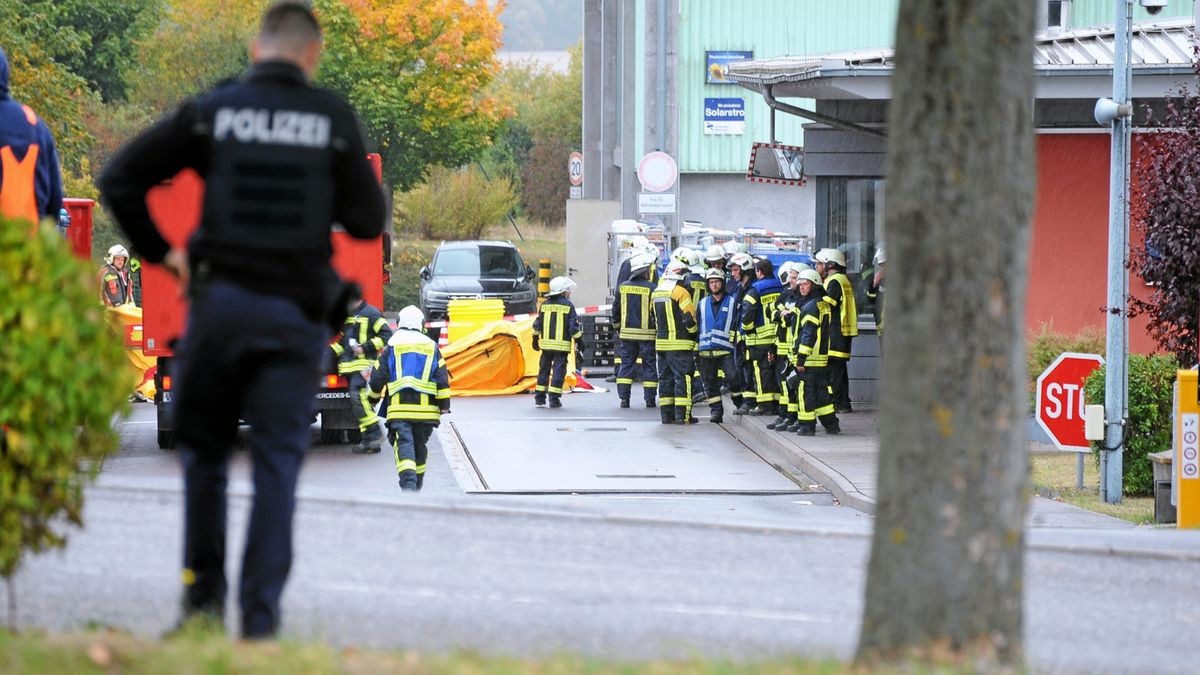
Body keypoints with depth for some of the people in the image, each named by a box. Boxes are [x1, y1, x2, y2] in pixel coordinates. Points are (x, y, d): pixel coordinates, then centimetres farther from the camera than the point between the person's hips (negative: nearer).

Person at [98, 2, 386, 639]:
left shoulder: (212, 110, 1)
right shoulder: (334, 117, -1)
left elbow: (119, 179, 0)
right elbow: (367, 222, 1)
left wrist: (159, 251, 8)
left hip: (220, 299, 1)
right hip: (297, 312, 0)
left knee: (204, 450, 16)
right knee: (277, 463, 3)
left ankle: (203, 595, 13)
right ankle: (260, 616, -3)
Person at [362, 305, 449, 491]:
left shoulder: (392, 347, 4)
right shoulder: (431, 347, 9)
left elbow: (378, 378, 5)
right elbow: (442, 379, 4)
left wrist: (371, 400, 19)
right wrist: (444, 404, 7)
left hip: (399, 408, -3)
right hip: (425, 408, 3)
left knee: (404, 444, -11)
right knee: (420, 447, 16)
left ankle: (408, 483, -32)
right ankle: (417, 487, 28)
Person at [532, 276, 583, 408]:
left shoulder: (545, 305, 7)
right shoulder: (568, 306, -6)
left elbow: (537, 324, 11)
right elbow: (573, 327, -8)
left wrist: (535, 339, 21)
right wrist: (579, 341, 1)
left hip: (546, 343, 4)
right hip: (562, 345, -4)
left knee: (544, 369, 12)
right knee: (558, 370, -2)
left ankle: (539, 397, 13)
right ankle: (554, 399, -6)